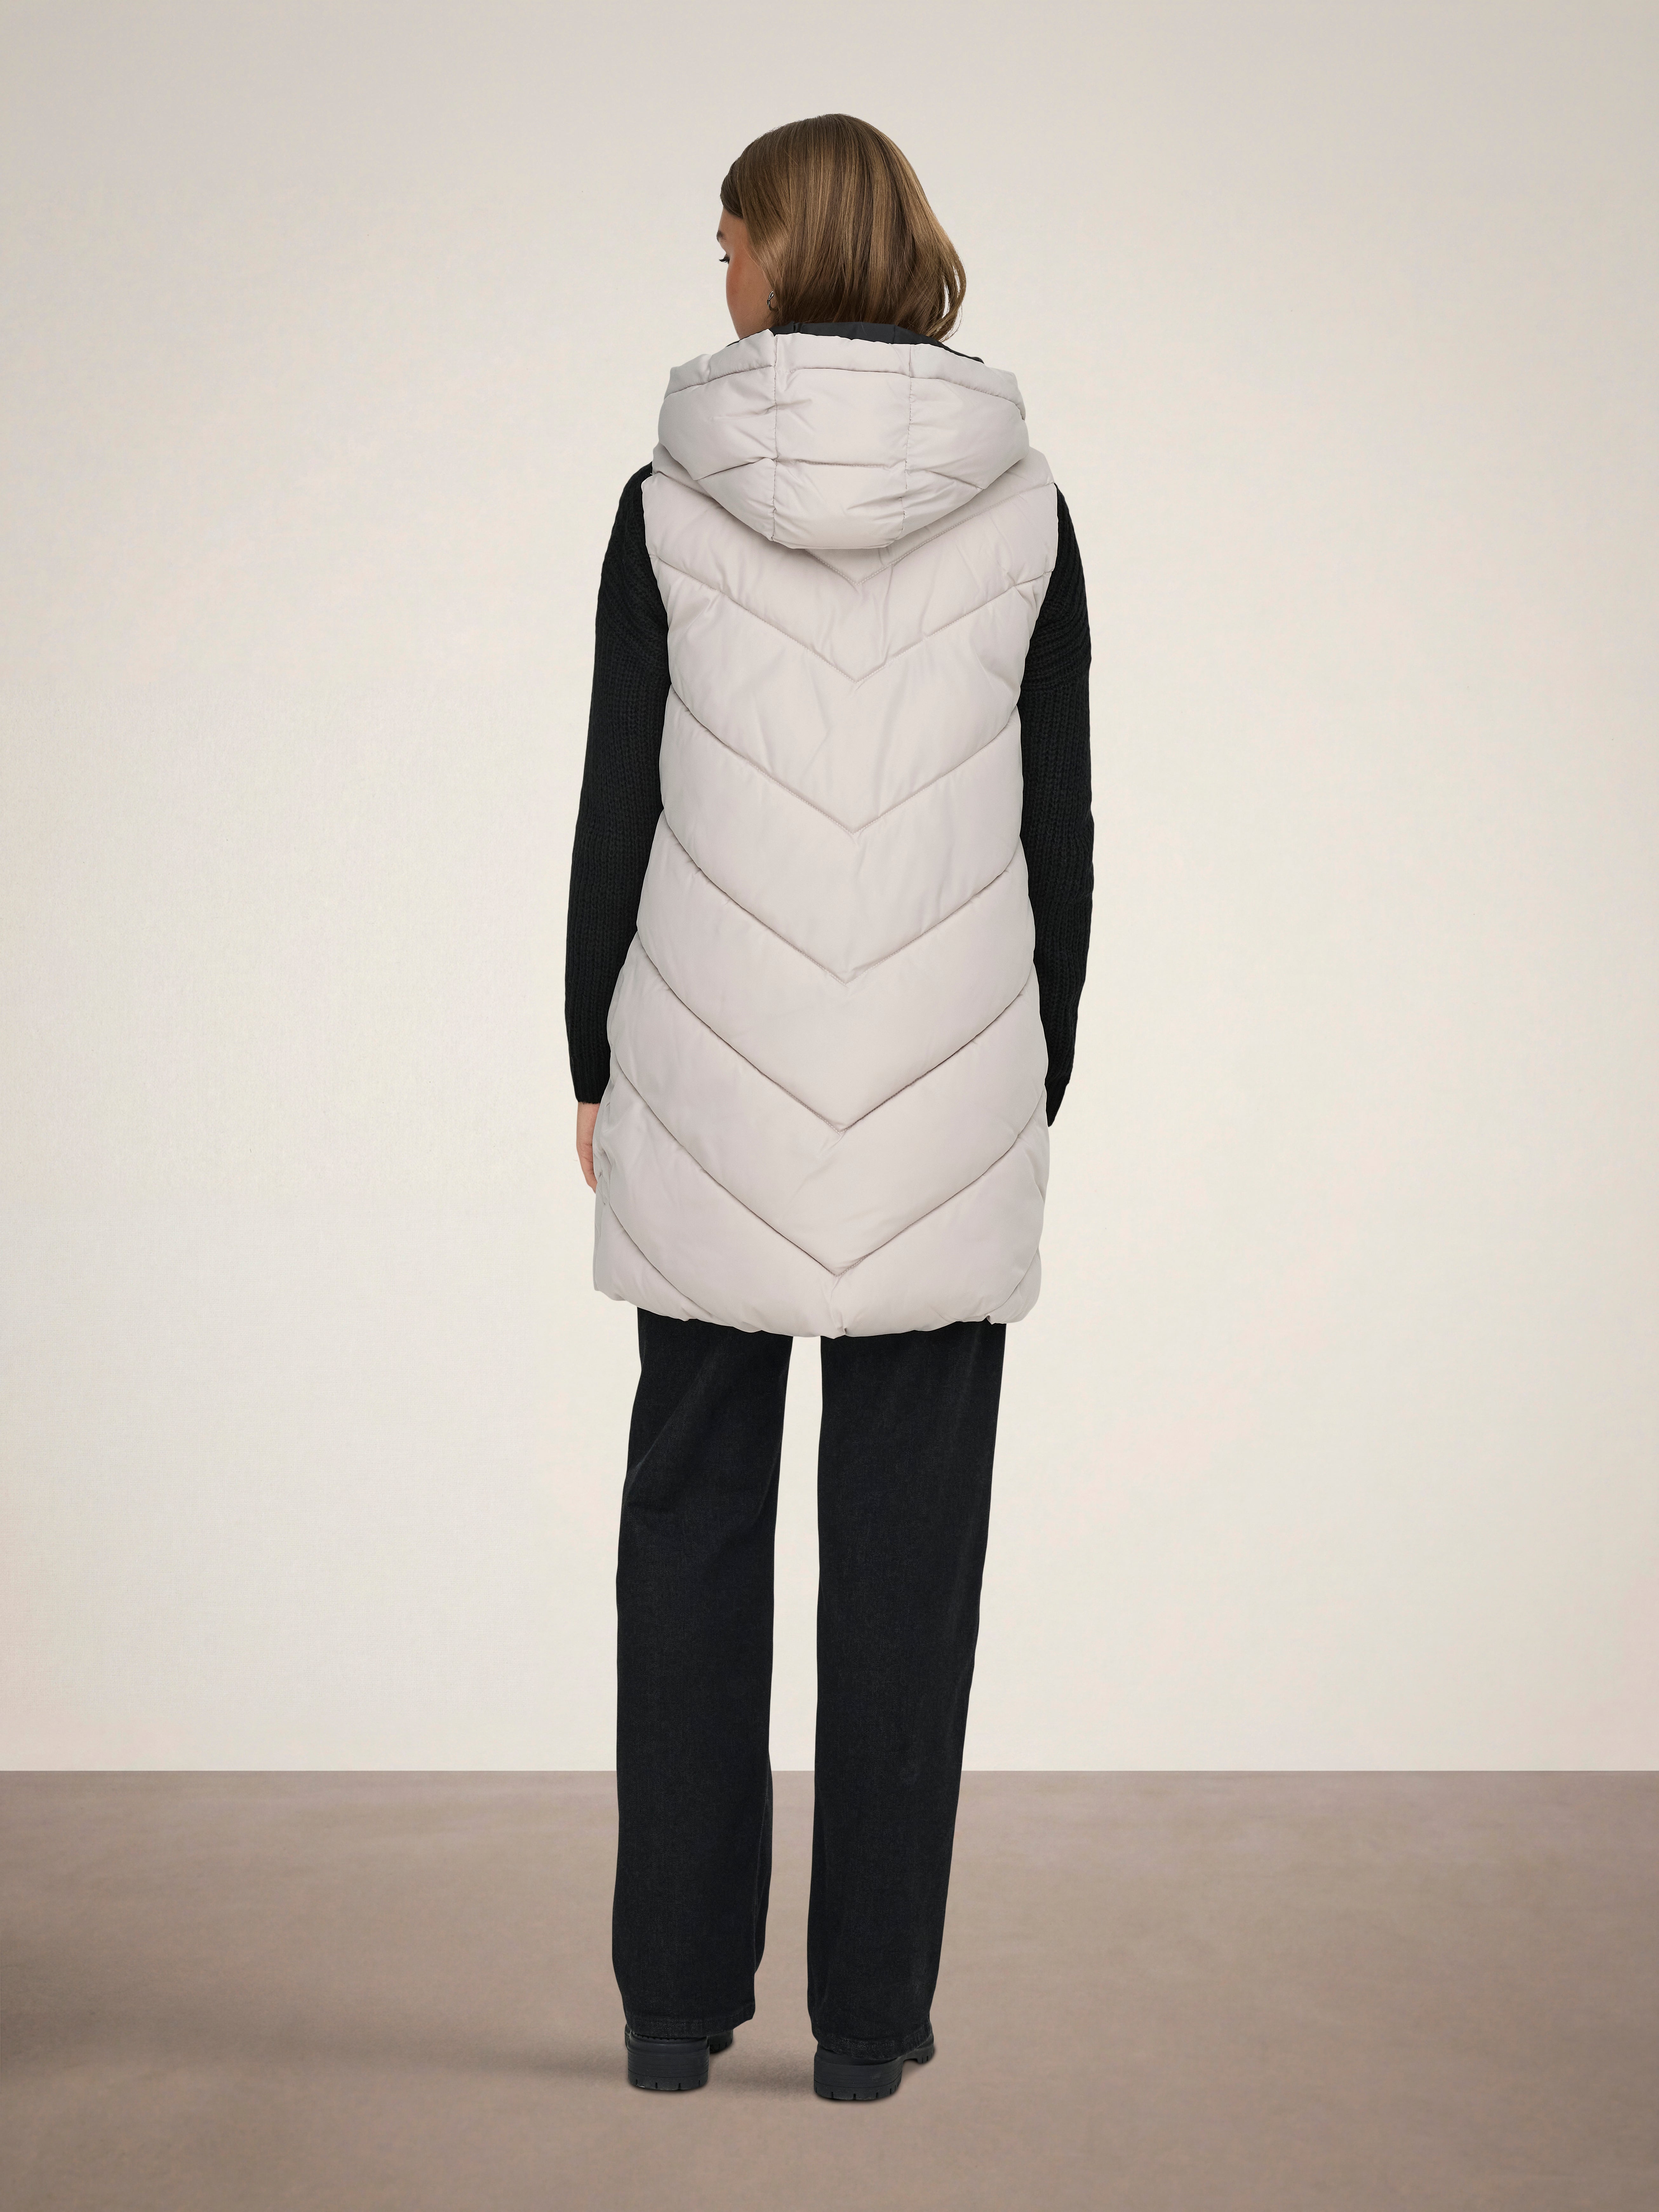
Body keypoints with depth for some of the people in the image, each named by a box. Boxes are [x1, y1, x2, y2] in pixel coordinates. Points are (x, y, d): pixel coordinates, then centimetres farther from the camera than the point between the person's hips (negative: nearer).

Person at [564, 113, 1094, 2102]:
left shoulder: (671, 503, -3)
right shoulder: (1021, 507, 1)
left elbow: (618, 808, -2)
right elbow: (1059, 832, 2)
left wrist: (597, 1064, 8)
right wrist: (1038, 1082, 11)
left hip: (713, 1080, 0)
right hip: (947, 1083, 1)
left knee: (692, 1521, 11)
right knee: (906, 1545, 7)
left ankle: (677, 1995, 18)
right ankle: (870, 2009, 15)